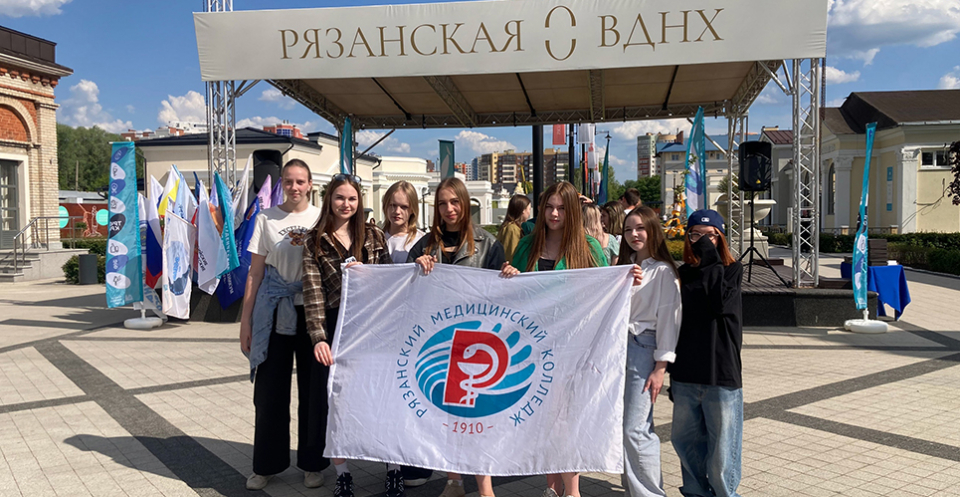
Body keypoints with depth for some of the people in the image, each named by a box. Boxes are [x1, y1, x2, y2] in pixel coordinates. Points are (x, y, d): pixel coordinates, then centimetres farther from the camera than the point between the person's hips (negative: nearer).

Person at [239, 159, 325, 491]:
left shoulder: (320, 219, 2)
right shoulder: (267, 219, 3)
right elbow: (255, 272, 3)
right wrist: (246, 320, 0)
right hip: (274, 313, 0)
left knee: (313, 390, 7)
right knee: (269, 391, 6)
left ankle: (312, 463, 22)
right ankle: (266, 465, 22)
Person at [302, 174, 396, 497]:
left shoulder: (374, 236, 9)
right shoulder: (315, 242, 2)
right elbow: (312, 293, -6)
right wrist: (318, 337, -15)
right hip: (335, 327, -1)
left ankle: (394, 469, 17)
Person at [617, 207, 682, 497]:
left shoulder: (663, 271, -4)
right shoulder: (623, 267, 17)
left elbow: (668, 318, -9)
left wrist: (660, 367, -13)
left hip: (643, 350, -6)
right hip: (618, 347, 6)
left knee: (634, 430, -11)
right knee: (623, 427, 9)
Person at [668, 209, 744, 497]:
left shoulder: (732, 270, 0)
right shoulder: (682, 273, 9)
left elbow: (720, 303, -20)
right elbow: (672, 319, 12)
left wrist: (710, 260, -15)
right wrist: (670, 364, 10)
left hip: (721, 370, -4)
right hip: (686, 372, 4)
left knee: (721, 442, 3)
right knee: (684, 438, 12)